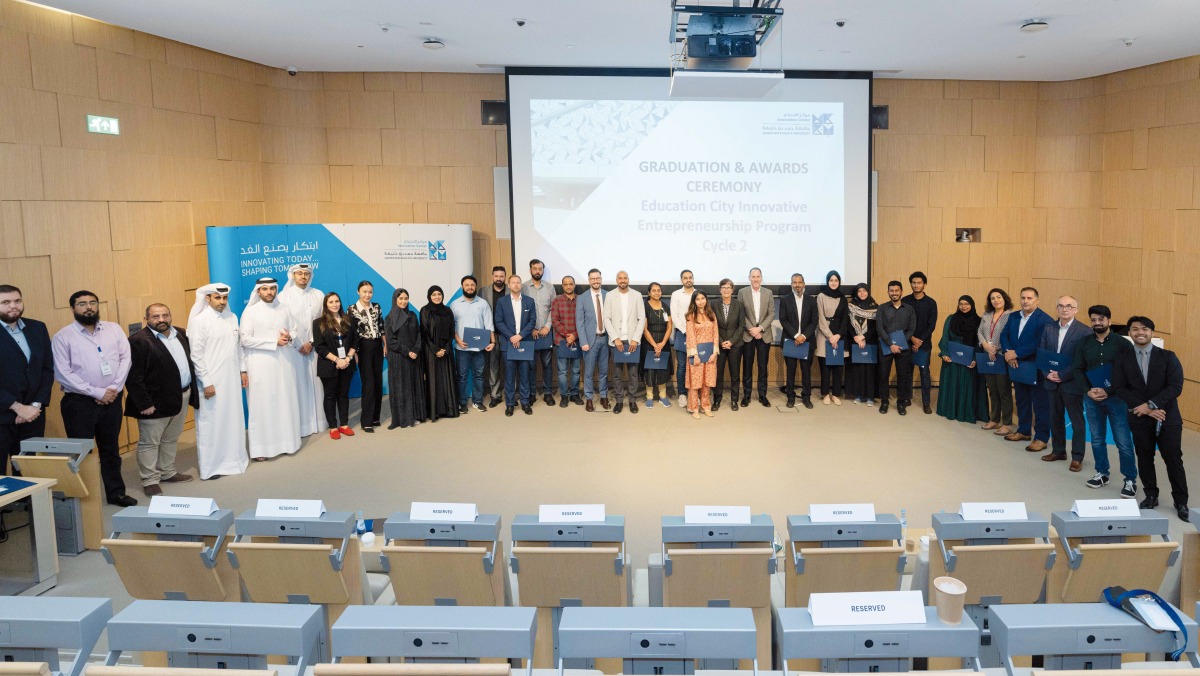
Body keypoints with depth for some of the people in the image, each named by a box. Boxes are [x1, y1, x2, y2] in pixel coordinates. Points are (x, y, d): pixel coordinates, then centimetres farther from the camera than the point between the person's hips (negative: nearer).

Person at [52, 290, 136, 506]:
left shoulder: (113, 329, 5)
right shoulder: (63, 337, -5)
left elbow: (125, 358, 1)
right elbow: (63, 373, -11)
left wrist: (114, 388, -11)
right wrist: (97, 392, -15)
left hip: (112, 399, 4)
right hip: (79, 401, -3)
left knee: (111, 448, 15)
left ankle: (116, 492, 26)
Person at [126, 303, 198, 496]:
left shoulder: (181, 334, 8)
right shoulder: (139, 341, -15)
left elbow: (188, 362, 16)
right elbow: (133, 377, -17)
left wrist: (191, 392, 12)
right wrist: (144, 403, -19)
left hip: (181, 398, 7)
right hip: (156, 402, -7)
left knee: (171, 439, 19)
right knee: (149, 442, 4)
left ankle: (167, 472, 32)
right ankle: (150, 481, 13)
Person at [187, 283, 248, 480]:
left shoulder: (232, 318, 7)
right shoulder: (199, 321, -11)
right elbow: (196, 354, -12)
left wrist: (243, 370, 13)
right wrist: (206, 382, -14)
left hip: (232, 379, 6)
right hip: (211, 381, -6)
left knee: (233, 419, 11)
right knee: (211, 422, 2)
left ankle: (232, 458, 24)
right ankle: (210, 466, 12)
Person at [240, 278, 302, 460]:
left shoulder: (284, 310, 9)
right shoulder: (250, 311, -5)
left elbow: (295, 330, 17)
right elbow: (245, 339, -12)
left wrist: (289, 338, -7)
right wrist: (274, 341, -14)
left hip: (283, 362, 4)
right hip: (260, 365, -4)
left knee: (285, 402, 7)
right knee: (262, 405, -2)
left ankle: (286, 441, 17)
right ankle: (261, 448, 1)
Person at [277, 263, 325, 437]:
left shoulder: (318, 295, 6)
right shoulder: (284, 296, 0)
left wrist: (311, 342, -5)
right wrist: (297, 345, -7)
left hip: (314, 346, 2)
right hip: (293, 348, -2)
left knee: (315, 383, 3)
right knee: (297, 385, -2)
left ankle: (317, 421, 10)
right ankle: (300, 424, 1)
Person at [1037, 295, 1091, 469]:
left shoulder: (1084, 331, -11)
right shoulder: (1048, 328, 6)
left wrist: (1062, 376, -18)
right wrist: (1048, 373, -7)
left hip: (1072, 383, -5)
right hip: (1052, 382, 5)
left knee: (1077, 421, 6)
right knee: (1055, 418, 15)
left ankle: (1077, 457, 16)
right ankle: (1058, 451, 30)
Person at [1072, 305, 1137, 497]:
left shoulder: (1122, 343, -4)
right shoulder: (1085, 343, 6)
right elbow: (1078, 369, 5)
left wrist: (1108, 391, -15)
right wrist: (1088, 391, -10)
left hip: (1116, 398, -3)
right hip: (1091, 398, 3)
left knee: (1123, 441, -2)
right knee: (1097, 439, 11)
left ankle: (1130, 480, 9)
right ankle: (1102, 474, 25)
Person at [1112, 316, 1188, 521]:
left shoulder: (1168, 357, -1)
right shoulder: (1122, 359, 3)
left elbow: (1175, 387, -9)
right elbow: (1120, 388, -4)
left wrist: (1151, 404, -17)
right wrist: (1145, 408, -14)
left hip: (1168, 418, -1)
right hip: (1140, 418, 2)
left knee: (1173, 459, 2)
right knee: (1144, 459, 10)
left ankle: (1181, 502, 14)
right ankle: (1151, 496, 26)